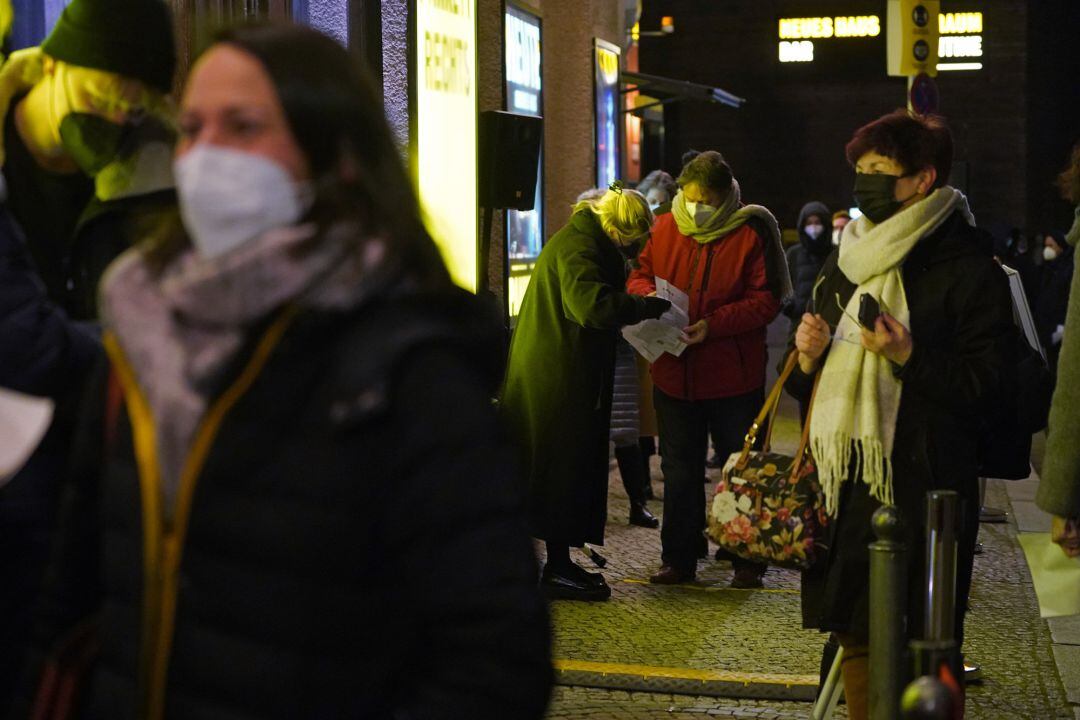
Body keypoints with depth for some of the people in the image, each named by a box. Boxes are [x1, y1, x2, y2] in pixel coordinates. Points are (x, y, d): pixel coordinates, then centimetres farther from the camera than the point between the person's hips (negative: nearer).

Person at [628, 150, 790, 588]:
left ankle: (748, 559, 19)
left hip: (734, 376, -4)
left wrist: (714, 324, -24)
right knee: (679, 470, 12)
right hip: (674, 374, 4)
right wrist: (646, 294, -11)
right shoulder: (665, 228, 3)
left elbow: (766, 300, -12)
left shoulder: (751, 232, -9)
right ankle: (678, 558, 23)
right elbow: (640, 272, 13)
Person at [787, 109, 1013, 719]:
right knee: (856, 635, 12)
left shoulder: (967, 267, -5)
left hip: (922, 487, -6)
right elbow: (813, 384, 22)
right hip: (844, 481, 6)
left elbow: (988, 384, -10)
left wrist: (909, 356, -21)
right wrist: (808, 355, 1)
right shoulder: (847, 260, 16)